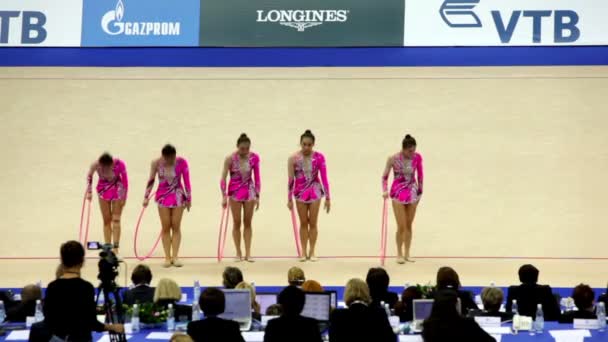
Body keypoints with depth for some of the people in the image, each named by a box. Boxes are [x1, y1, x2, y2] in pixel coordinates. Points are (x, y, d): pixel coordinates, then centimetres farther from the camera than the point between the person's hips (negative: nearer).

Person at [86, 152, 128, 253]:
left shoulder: (120, 164, -29)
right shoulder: (96, 165, -25)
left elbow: (125, 180, -13)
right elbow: (89, 176, -2)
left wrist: (124, 197, -9)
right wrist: (89, 191, -8)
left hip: (117, 190, -2)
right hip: (103, 190, 2)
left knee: (116, 220, -6)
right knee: (106, 221, 6)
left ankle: (115, 248, -5)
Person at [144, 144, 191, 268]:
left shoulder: (181, 162, -11)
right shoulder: (156, 163, -9)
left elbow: (187, 181, -3)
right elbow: (151, 180, 2)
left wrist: (189, 198, 1)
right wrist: (146, 196, 1)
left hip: (178, 196, -1)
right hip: (163, 196, 1)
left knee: (176, 227, 1)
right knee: (165, 227, 2)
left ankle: (175, 256, 5)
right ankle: (167, 257, 6)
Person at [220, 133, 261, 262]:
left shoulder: (254, 158, -7)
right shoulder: (230, 159, -13)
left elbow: (257, 177, 1)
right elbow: (223, 178, -9)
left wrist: (257, 196, 0)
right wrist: (224, 196, -14)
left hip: (249, 191, 2)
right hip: (235, 191, -2)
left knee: (247, 223, 5)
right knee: (236, 223, 4)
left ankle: (248, 253, 8)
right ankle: (238, 253, 13)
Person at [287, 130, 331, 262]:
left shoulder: (319, 157, -10)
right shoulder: (293, 159, -10)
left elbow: (324, 178, -6)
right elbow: (291, 180, -4)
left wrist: (327, 198, -5)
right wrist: (289, 199, -2)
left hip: (315, 192, 0)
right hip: (300, 192, 1)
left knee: (313, 223, 5)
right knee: (303, 223, 9)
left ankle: (312, 251, 14)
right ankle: (304, 252, 16)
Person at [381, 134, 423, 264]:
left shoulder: (417, 157, -9)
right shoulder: (393, 159, -17)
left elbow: (420, 174, 6)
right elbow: (385, 177, -6)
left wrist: (420, 190, 11)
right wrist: (385, 191, -20)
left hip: (412, 192, 3)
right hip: (398, 193, -3)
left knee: (409, 225, 10)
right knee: (401, 226, -4)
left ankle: (407, 254, 22)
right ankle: (399, 254, 13)